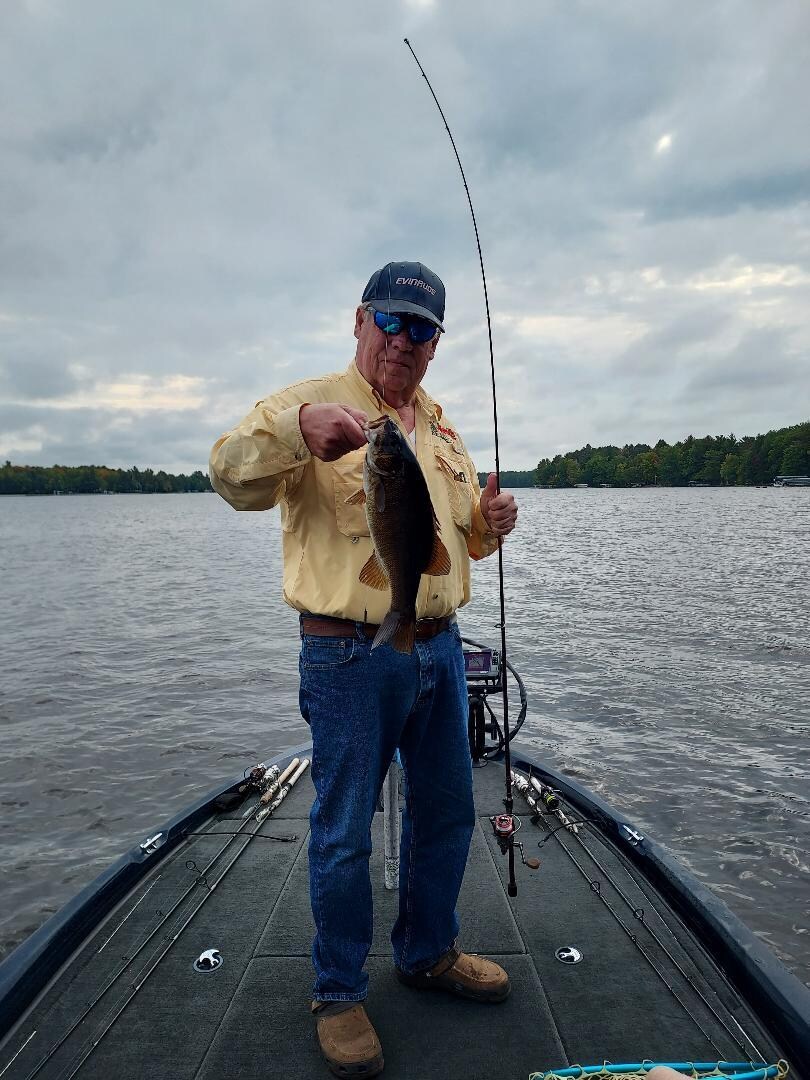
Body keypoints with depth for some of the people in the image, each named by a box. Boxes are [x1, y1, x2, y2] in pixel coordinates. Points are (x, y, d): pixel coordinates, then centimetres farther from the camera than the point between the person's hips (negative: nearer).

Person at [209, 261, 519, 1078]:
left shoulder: (441, 427, 15)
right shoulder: (310, 404, -6)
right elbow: (231, 474, -24)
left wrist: (489, 523, -1)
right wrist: (298, 426, -43)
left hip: (440, 646, 7)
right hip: (350, 656, -6)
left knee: (446, 810, 18)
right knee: (343, 832, 5)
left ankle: (427, 953, 41)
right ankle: (339, 993, 28)